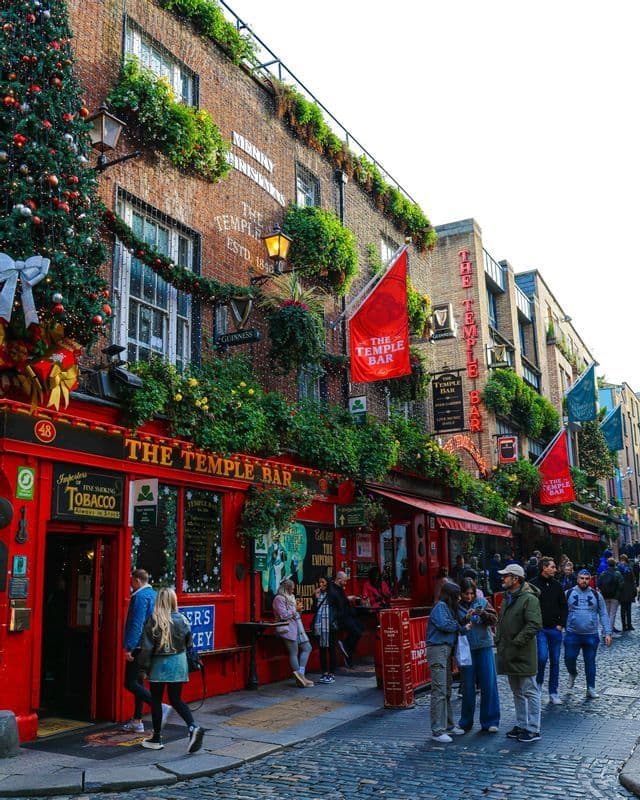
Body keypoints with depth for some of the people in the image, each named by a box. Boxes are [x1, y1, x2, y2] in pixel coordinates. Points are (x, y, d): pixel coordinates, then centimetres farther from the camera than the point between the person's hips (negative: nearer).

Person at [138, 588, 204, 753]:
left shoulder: (153, 622, -12)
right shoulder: (182, 620, -2)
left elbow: (147, 648, -10)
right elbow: (189, 644, 5)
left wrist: (145, 666, 1)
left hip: (159, 665, -3)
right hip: (179, 663, 3)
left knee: (156, 700, 12)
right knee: (176, 699, 12)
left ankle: (157, 739, 19)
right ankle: (193, 727, -8)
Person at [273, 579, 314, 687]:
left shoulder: (291, 597, 22)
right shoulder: (279, 599, -7)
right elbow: (283, 615, -17)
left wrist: (298, 608, 8)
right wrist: (296, 609, -10)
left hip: (298, 628, 10)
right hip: (288, 629, -10)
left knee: (307, 648, 3)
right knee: (294, 653, -6)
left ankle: (300, 674, 1)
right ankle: (300, 677, -3)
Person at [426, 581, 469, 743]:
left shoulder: (447, 607, 20)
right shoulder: (440, 606, -9)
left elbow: (454, 629, 17)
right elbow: (443, 624, -21)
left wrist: (463, 628, -1)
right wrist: (460, 627, -4)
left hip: (446, 650, 10)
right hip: (438, 650, -10)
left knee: (447, 690, 15)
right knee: (439, 691, -10)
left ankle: (448, 725, 23)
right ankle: (437, 731, -8)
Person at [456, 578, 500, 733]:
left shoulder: (482, 602, 4)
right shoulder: (457, 607, -1)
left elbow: (494, 619, -2)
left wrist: (483, 613, -20)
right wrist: (465, 618, -21)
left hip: (484, 647, 1)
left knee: (489, 684, 1)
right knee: (467, 686, 5)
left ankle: (490, 721, 12)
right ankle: (466, 722, 20)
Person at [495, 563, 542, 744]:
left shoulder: (529, 599, -15)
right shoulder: (507, 599, 15)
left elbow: (535, 624, -23)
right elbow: (501, 623, 26)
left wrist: (517, 642, -22)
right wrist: (499, 640, 12)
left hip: (523, 655, -9)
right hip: (509, 655, 9)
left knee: (529, 692, -1)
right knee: (517, 692, 17)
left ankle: (533, 729, 6)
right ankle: (521, 725, 27)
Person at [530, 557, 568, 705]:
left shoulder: (557, 585, 8)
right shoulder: (533, 585, -6)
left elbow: (563, 606, 12)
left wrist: (561, 624, 2)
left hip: (555, 629, 4)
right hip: (540, 629, -4)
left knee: (555, 661, 7)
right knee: (542, 657, -15)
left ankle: (553, 692, 17)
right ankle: (538, 682, 11)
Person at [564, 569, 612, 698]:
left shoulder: (596, 595, 2)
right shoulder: (569, 593, -1)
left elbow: (603, 615, 4)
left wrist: (607, 633, -2)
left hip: (591, 635, 1)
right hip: (572, 634, 0)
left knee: (590, 662, 7)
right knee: (569, 659, 0)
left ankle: (591, 688, 19)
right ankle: (573, 674, 32)